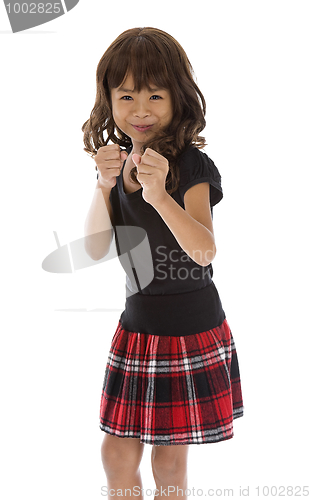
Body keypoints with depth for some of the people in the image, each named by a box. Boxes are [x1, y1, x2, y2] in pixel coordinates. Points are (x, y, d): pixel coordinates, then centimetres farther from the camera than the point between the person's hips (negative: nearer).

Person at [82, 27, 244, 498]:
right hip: (137, 326, 5)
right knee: (117, 454, 12)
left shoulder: (193, 166, -15)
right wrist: (104, 186, -21)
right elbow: (96, 249, -4)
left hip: (192, 330, -5)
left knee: (170, 461, 8)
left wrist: (160, 195, -43)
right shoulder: (116, 162, 2)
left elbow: (205, 252, -28)